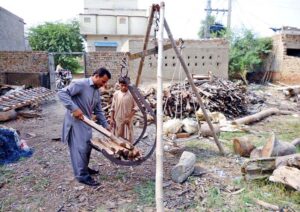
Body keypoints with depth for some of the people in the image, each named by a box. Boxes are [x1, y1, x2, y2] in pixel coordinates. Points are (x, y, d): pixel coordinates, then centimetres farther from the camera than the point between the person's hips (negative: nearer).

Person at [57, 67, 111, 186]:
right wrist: (74, 108, -30)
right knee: (80, 148, -5)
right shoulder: (80, 84, -17)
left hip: (86, 122, 9)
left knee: (87, 146, 16)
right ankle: (82, 175, 5)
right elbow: (62, 93, -24)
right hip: (75, 121, -9)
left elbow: (98, 110, 14)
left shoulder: (97, 91, 9)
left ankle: (84, 168, 34)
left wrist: (105, 125, 9)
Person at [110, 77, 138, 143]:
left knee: (127, 138, 3)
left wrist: (129, 117, -12)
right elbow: (113, 108, 4)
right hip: (117, 120, 2)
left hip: (127, 120, -2)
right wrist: (112, 119, 0)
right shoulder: (116, 94, -1)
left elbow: (135, 107, -5)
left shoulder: (131, 94, -7)